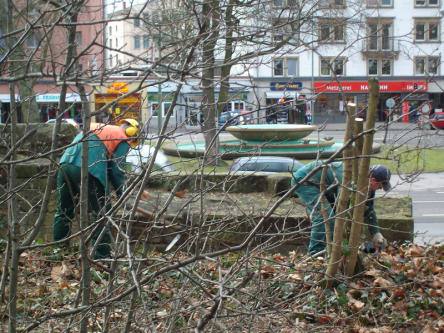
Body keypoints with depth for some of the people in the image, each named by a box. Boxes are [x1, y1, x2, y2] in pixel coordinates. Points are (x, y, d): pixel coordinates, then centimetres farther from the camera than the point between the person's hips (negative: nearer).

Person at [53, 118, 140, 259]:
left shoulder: (100, 127, 33)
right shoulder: (123, 140, 11)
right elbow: (117, 170, 6)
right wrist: (120, 194, 20)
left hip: (65, 164, 7)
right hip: (88, 171, -7)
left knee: (63, 212, 19)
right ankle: (102, 256, 3)